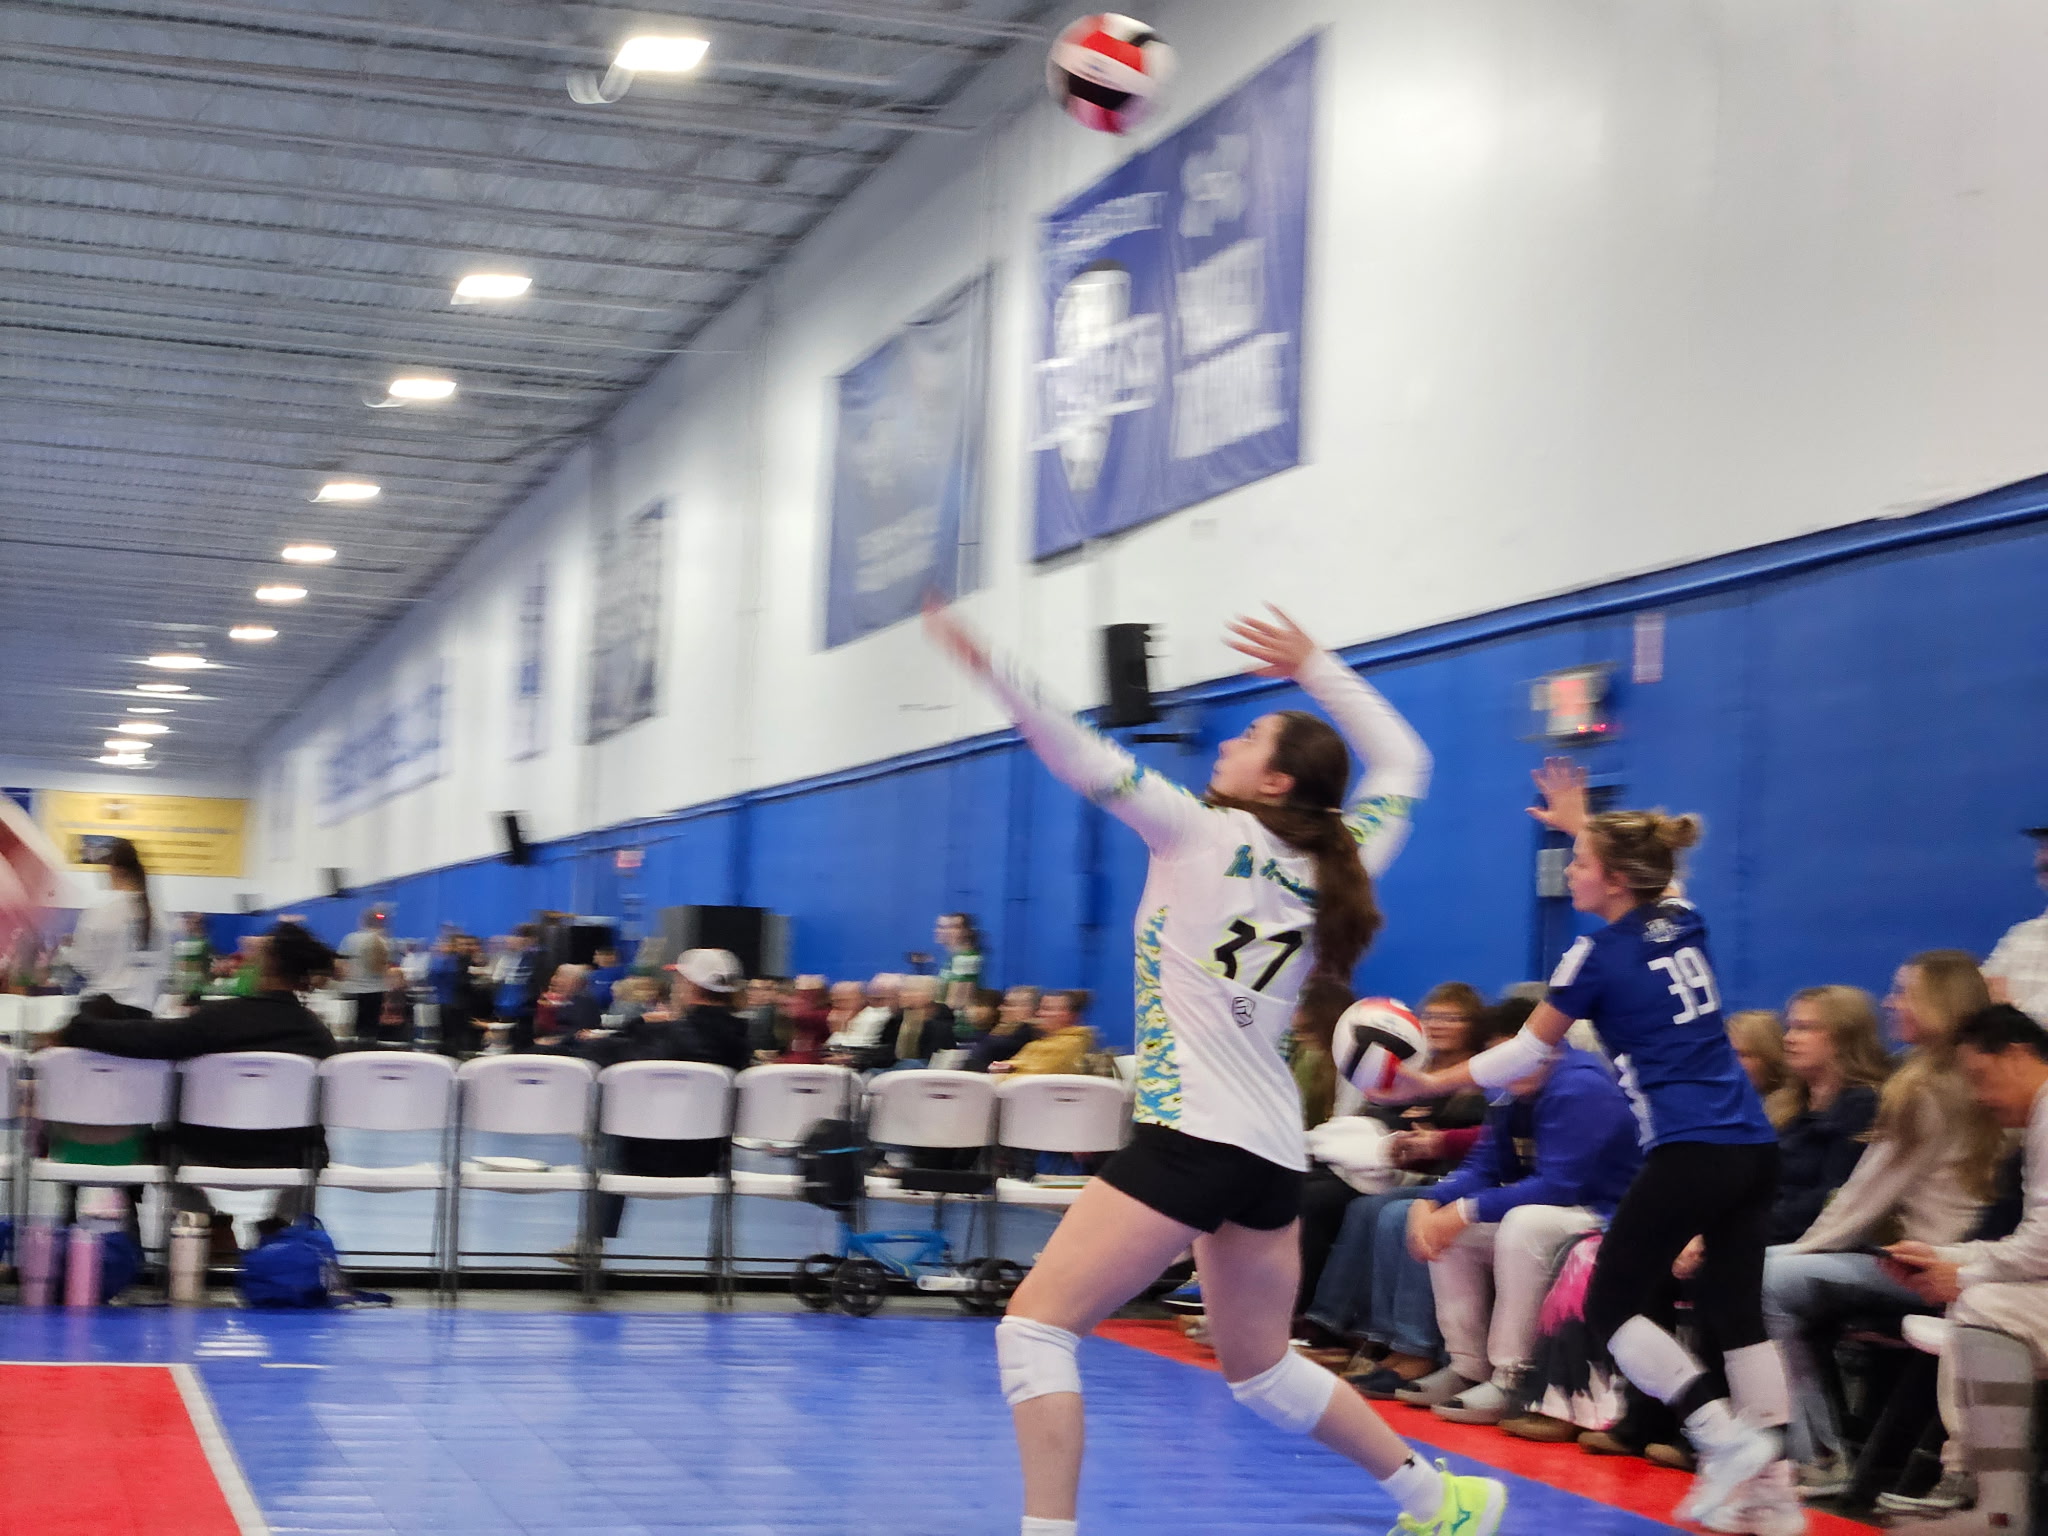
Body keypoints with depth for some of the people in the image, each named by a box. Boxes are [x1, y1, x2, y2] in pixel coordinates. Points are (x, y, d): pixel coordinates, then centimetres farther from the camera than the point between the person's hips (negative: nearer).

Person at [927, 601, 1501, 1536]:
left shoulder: (1203, 834, -4)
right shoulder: (1337, 864, 10)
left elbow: (1090, 763, -13)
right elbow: (1402, 763, 26)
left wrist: (990, 670, -17)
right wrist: (1315, 669, 26)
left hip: (1193, 1135, -8)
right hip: (1273, 1151, 8)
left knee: (1034, 1323, -6)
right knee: (1261, 1370, 23)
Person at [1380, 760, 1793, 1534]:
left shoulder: (1599, 954, -6)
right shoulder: (1683, 923, 12)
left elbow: (1527, 1052, 3)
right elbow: (1641, 871, 38)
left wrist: (1431, 1083, 12)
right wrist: (1582, 825, 47)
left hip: (1689, 1152, -7)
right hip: (1755, 1146, 7)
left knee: (1611, 1308, 3)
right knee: (1737, 1311, 9)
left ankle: (1726, 1438, -9)